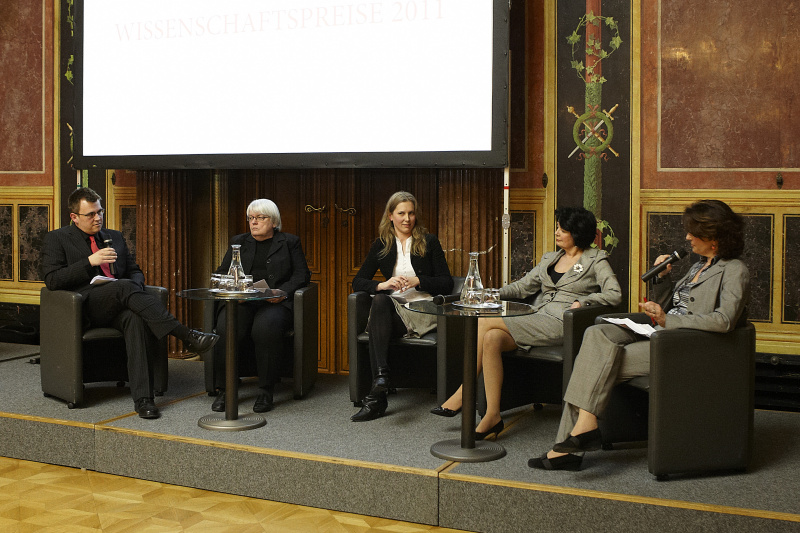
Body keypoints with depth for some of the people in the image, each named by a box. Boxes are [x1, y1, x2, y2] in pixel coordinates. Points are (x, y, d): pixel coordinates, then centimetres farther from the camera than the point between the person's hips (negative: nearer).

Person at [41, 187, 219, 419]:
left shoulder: (115, 237, 25)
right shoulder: (57, 239, 11)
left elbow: (135, 272, 26)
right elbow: (52, 280, -2)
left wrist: (134, 285, -1)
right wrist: (90, 261, -11)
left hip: (118, 306, 4)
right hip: (84, 305, -3)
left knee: (136, 319, -35)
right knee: (124, 287, -35)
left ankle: (142, 399, -42)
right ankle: (186, 335, -39)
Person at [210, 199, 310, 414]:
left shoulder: (289, 242, 15)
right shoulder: (239, 242, 23)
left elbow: (302, 275, 7)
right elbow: (221, 273, 20)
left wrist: (283, 292, -11)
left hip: (275, 303, -2)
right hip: (241, 302, 2)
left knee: (266, 326, -36)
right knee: (226, 326, -31)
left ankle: (265, 391, -25)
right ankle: (224, 390, -21)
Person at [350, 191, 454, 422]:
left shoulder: (429, 242, 8)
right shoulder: (381, 245, 15)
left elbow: (447, 284, 2)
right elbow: (358, 281, 9)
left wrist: (417, 281, -14)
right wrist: (383, 285, -11)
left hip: (423, 310, -3)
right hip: (392, 311, 3)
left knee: (381, 302, -32)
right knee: (379, 299, -33)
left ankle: (378, 389, -42)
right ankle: (381, 376, -47)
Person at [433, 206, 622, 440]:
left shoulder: (596, 260, 5)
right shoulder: (549, 259, 24)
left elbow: (615, 295, -6)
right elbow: (523, 286, 21)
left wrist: (581, 302, -15)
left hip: (563, 324, -7)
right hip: (539, 320, 7)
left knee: (485, 323, -22)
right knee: (491, 338, -26)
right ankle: (492, 415, -23)